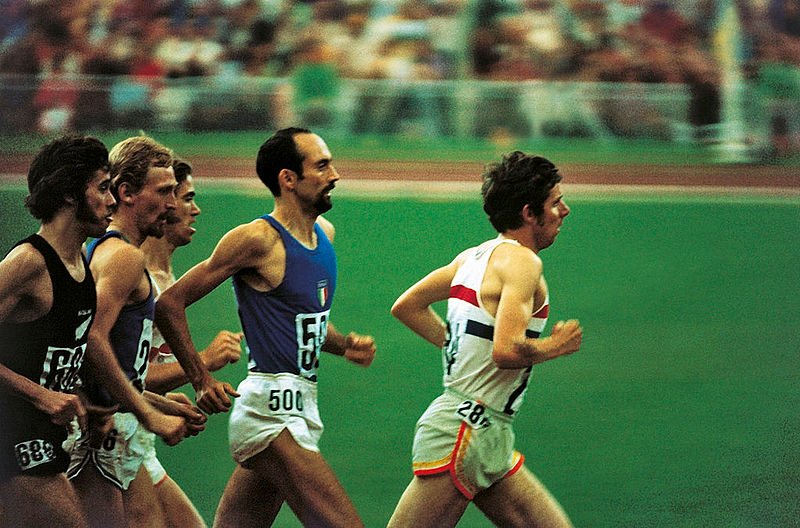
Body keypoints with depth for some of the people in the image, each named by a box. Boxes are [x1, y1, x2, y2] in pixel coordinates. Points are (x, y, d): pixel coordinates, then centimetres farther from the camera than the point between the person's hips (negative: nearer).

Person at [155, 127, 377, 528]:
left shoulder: (324, 232, 14)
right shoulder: (258, 239, -11)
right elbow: (169, 303, -9)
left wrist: (343, 345, 10)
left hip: (300, 410, 9)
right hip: (271, 409, -9)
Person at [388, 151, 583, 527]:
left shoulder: (475, 256, 14)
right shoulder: (522, 262, -13)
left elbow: (406, 306, 21)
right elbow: (507, 350, -27)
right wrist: (554, 346, -8)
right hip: (464, 435, -10)